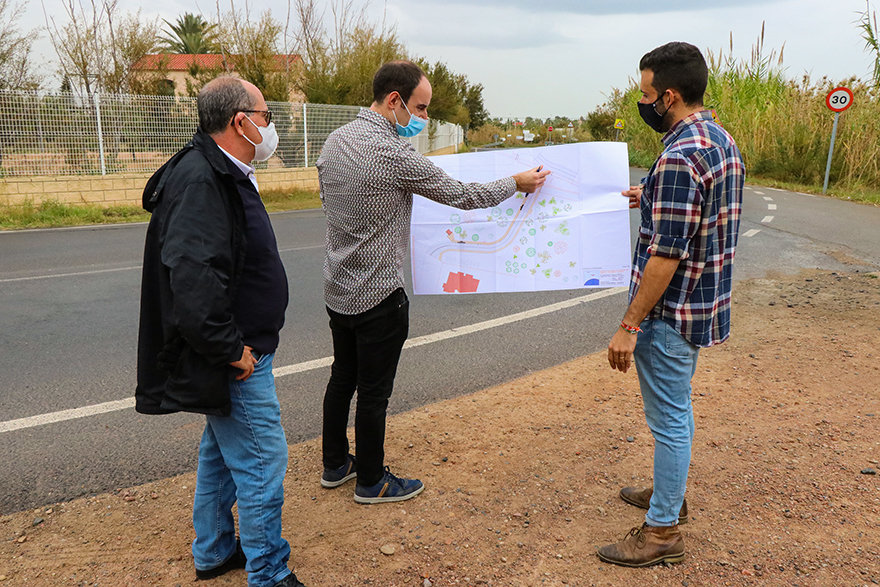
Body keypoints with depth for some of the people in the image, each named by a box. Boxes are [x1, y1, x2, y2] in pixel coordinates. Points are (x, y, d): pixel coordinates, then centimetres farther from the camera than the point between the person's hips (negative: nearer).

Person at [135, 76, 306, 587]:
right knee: (262, 463, 0)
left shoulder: (224, 175, 12)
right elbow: (192, 277, -33)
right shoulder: (199, 179, -22)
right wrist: (231, 351, -24)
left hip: (237, 353, 11)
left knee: (222, 453, 22)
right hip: (237, 361, -11)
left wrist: (237, 345, 17)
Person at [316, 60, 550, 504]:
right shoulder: (396, 156, -22)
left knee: (342, 376, 21)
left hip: (337, 288, 9)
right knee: (373, 392, 6)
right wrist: (517, 182, 1)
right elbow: (461, 195, -13)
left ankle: (335, 464, 36)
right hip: (377, 296, -8)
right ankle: (371, 481, 23)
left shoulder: (335, 140, 3)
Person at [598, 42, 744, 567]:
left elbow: (666, 255, -26)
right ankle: (671, 493, 41)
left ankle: (663, 531, 17)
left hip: (672, 310, -10)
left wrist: (629, 326, -21)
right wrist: (654, 200, 21)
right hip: (703, 305, 10)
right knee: (677, 407, 23)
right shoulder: (723, 140, 7)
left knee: (669, 417, 2)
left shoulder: (679, 159, -24)